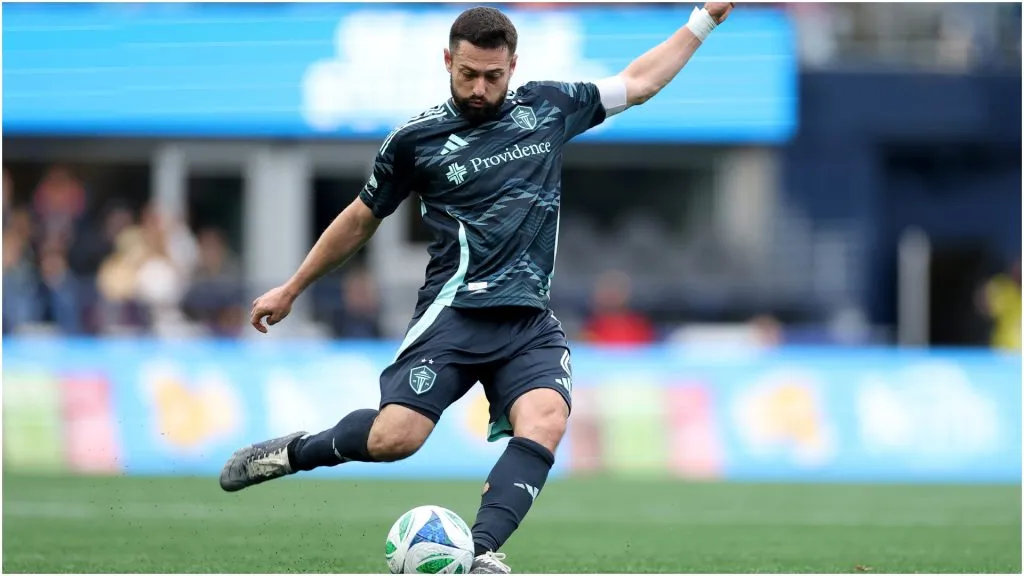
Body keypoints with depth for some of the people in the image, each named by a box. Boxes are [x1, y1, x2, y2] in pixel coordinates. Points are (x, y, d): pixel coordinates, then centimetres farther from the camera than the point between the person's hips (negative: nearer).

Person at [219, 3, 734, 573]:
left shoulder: (548, 108, 11)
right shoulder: (415, 139, 4)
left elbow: (639, 82, 25)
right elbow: (361, 220, 18)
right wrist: (292, 289, 23)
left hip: (531, 321, 2)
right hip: (456, 309, -2)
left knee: (546, 419, -28)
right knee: (393, 438, -21)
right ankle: (294, 452, 8)